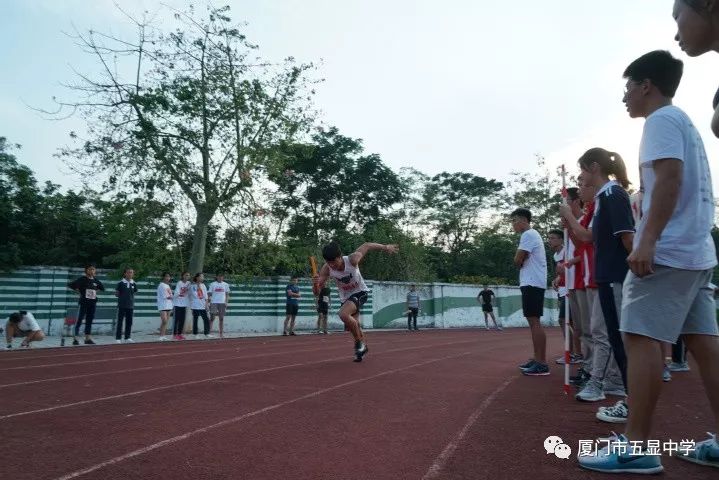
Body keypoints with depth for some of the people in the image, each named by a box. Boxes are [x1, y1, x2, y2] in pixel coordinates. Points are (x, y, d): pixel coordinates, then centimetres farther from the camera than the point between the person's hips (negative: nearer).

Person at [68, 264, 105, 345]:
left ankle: (88, 338, 13)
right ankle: (75, 338, 1)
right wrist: (78, 290, -8)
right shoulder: (82, 279, -6)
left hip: (93, 303, 5)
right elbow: (70, 285, -11)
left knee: (89, 320, 8)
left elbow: (102, 288, 24)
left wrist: (96, 291, 9)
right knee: (79, 320, -3)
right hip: (83, 302, -5)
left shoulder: (95, 280, 9)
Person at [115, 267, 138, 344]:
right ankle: (118, 338, 7)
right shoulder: (121, 283, -4)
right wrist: (121, 296, -11)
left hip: (130, 306, 4)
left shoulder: (134, 284, 6)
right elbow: (116, 293, 1)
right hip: (122, 305, -4)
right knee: (120, 322, 0)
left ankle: (127, 338, 14)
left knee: (129, 322, 7)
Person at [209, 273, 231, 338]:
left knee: (221, 319, 4)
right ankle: (209, 330, 3)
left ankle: (221, 333, 9)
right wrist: (209, 302, -6)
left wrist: (226, 302, -1)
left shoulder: (226, 284, 8)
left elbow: (227, 294, 10)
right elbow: (210, 294, 4)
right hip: (214, 303, -2)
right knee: (212, 317, -5)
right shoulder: (212, 284, 4)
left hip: (222, 303, 2)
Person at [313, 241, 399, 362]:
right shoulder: (326, 269, -25)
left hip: (360, 292, -5)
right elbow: (316, 292, -23)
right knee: (354, 325, 18)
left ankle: (359, 341, -8)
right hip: (345, 297, 5)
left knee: (344, 314, -29)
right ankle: (363, 347, 44)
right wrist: (315, 284, -47)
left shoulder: (352, 260, -32)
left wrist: (386, 247, -5)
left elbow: (366, 246, -14)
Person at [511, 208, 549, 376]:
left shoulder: (528, 234, -10)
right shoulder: (531, 234, 22)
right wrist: (522, 261, 0)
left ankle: (542, 364, -12)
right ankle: (537, 359, 15)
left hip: (532, 284, -10)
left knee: (534, 322, -12)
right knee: (533, 322, 11)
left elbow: (517, 260, -13)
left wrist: (520, 261, 6)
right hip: (531, 283, 10)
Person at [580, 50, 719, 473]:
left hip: (667, 250, -10)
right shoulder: (685, 122, 24)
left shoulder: (661, 118, -4)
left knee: (641, 337, -10)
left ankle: (636, 446, -7)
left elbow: (670, 177, -18)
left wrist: (648, 240, -24)